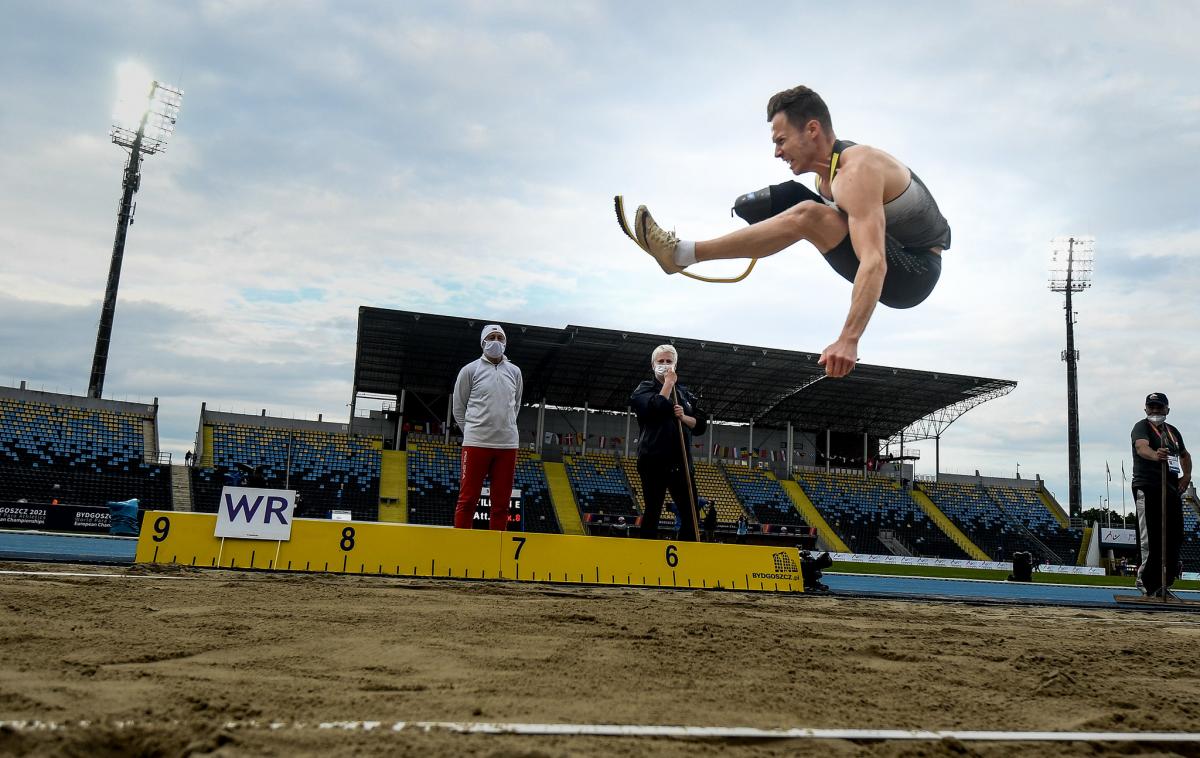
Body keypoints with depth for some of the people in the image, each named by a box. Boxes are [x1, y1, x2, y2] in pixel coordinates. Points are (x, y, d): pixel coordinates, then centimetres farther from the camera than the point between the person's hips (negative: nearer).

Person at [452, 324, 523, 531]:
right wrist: (473, 432, 7)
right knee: (468, 499, -2)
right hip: (476, 443, -3)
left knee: (501, 501, 5)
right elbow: (459, 409, 7)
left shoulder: (515, 372, 11)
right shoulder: (470, 370, 2)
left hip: (507, 445, 3)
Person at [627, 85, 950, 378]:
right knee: (792, 198, 11)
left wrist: (849, 339, -44)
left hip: (914, 274, -10)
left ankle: (684, 253, -27)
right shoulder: (831, 166, 5)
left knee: (807, 216, -29)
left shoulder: (857, 172, -24)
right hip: (901, 260, 10)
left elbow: (874, 263, -36)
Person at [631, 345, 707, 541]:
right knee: (653, 511, -2)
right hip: (654, 460, -5)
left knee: (691, 512, 1)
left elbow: (701, 425, 13)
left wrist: (684, 417, -6)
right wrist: (668, 383, -6)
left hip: (681, 461, 5)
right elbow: (656, 408, -18)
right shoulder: (644, 389, 4)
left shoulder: (685, 393, 18)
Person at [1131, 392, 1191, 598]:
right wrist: (1155, 455, -47)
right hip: (1147, 488, -7)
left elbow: (1185, 455, 33)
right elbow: (1141, 447, -24)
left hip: (1172, 489, 7)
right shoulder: (1142, 427, -3)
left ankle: (1163, 583, 13)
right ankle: (1147, 580, -5)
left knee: (1175, 537, 5)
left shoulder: (1173, 431, 19)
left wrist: (1187, 475, 13)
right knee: (1151, 539, -10)